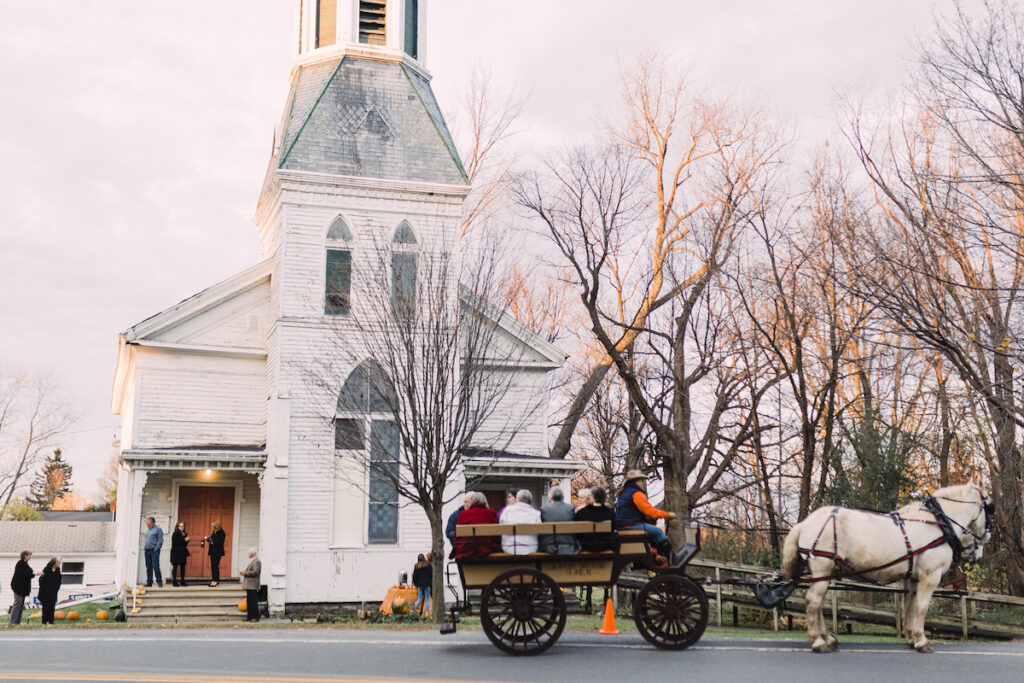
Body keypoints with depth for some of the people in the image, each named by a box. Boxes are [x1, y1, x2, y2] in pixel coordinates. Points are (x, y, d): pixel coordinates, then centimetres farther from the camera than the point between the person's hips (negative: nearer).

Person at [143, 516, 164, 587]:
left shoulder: (158, 529, -1)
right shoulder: (147, 530, 21)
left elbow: (160, 540, -7)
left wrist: (156, 548, -15)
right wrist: (144, 548, 10)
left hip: (154, 550, -7)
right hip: (147, 551, 7)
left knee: (155, 566, -13)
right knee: (148, 567, 6)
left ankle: (159, 582, -11)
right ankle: (149, 582, 11)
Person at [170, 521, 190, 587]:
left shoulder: (184, 534, 14)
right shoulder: (175, 534, -5)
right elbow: (174, 542, -19)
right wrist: (184, 540, -19)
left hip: (183, 553, 6)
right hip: (176, 552, -6)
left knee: (183, 566, 5)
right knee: (175, 566, -3)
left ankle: (182, 581, 10)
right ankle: (174, 581, 0)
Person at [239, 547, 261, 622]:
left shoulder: (256, 561, -12)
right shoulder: (252, 561, 20)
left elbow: (255, 572, -22)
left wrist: (245, 573, -16)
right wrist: (244, 572, 12)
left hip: (253, 586, -10)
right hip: (249, 585, 10)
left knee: (254, 601, -8)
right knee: (249, 602, 11)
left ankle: (256, 617, -5)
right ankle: (250, 617, 15)